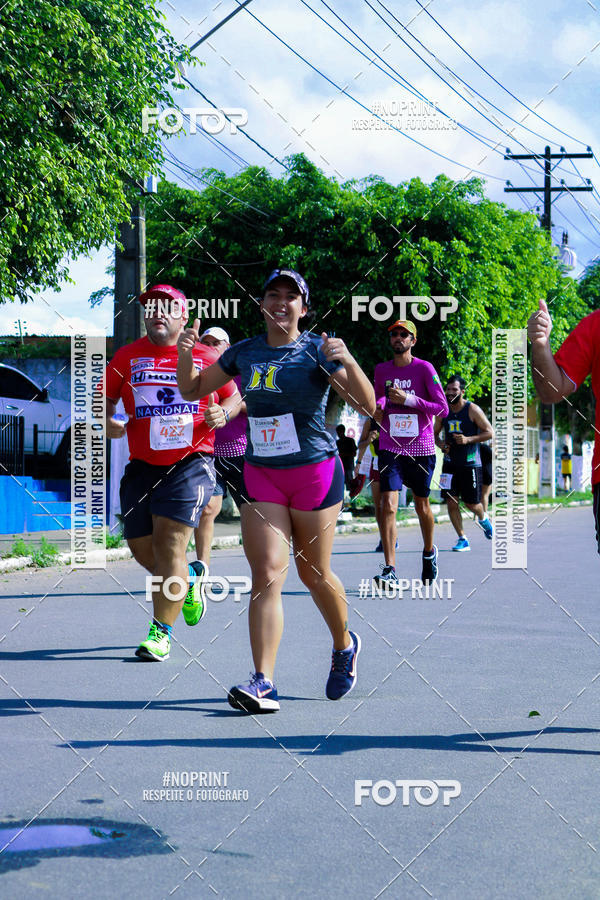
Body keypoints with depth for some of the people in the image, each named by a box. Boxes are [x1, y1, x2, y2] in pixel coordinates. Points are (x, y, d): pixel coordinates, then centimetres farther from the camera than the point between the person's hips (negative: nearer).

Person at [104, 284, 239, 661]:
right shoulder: (127, 357, 7)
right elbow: (106, 400, 12)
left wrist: (222, 415, -7)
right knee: (142, 549, 7)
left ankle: (161, 633, -5)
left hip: (191, 462, -4)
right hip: (143, 465, 4)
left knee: (170, 542, -13)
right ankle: (190, 581, 39)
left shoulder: (206, 357, 3)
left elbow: (235, 398, 15)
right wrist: (110, 424, -9)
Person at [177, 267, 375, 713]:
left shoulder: (317, 350, -6)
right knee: (267, 573, -9)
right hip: (261, 475, 3)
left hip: (315, 473, -3)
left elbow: (368, 405, -12)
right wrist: (186, 355, -3)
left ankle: (345, 646, 38)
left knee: (313, 572, 9)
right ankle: (263, 682, -13)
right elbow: (192, 390, 16)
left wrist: (348, 362, -28)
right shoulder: (244, 353, 6)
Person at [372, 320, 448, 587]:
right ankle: (390, 570, -15)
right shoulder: (381, 370, 8)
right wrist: (378, 407, 1)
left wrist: (408, 399, -16)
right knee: (388, 505, -13)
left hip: (421, 447, -2)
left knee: (422, 506, 11)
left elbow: (443, 408, -7)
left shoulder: (424, 369, -4)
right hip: (390, 447, 2)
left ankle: (429, 551, 39)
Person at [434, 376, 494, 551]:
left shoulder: (473, 410, -9)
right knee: (451, 502, -5)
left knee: (471, 503, 2)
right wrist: (440, 443, -4)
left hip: (470, 464, -4)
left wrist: (468, 439, -21)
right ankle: (462, 540, 3)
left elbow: (490, 433, -9)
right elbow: (434, 433, 18)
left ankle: (483, 518, 37)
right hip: (450, 463, 4)